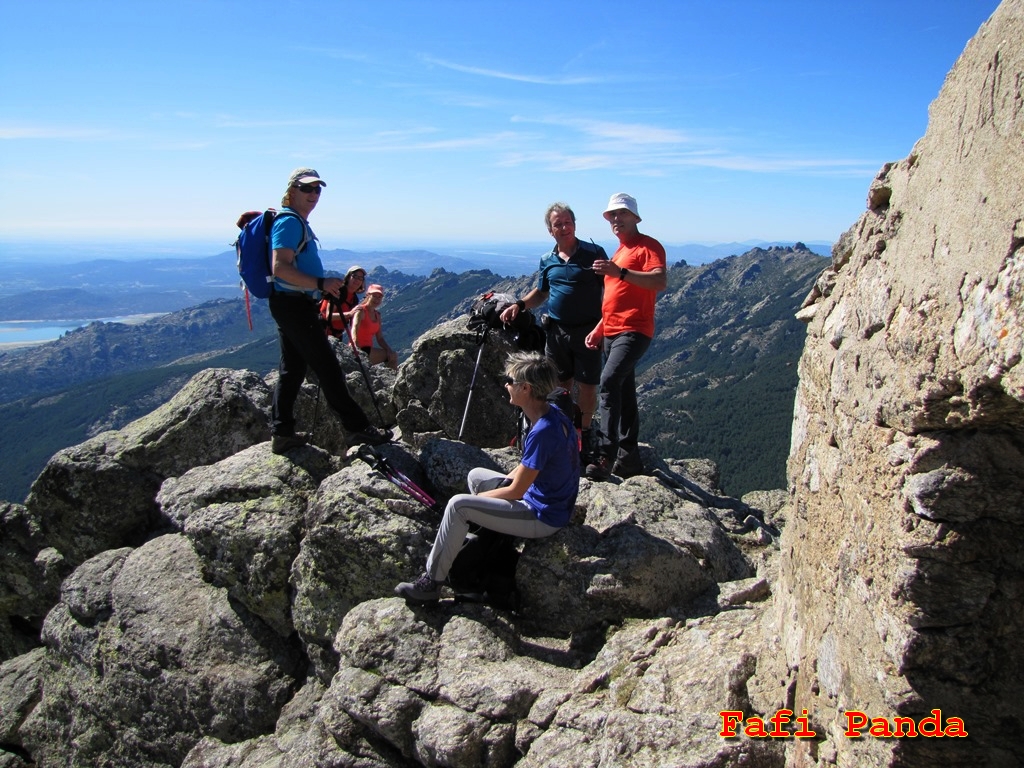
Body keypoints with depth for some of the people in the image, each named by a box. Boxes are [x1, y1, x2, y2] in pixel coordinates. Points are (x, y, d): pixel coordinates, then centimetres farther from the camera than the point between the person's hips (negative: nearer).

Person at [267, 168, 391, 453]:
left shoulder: (298, 223, 18)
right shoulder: (289, 222, -14)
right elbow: (280, 267, -26)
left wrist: (322, 289, 27)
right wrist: (320, 284, -29)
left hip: (291, 304, 11)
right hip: (294, 304, -11)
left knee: (292, 370, 12)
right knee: (328, 368, -7)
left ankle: (282, 433, 16)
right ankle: (358, 427, -3)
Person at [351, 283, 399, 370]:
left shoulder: (377, 315, 15)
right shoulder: (361, 311, -9)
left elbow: (380, 339, 13)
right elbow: (354, 329, -27)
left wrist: (389, 350, -6)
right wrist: (355, 348, -44)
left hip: (368, 349, 9)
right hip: (360, 350, -9)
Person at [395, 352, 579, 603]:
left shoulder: (542, 432, -29)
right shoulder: (553, 413, -1)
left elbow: (516, 491, -22)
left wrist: (479, 497, -7)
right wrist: (506, 480, 7)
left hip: (542, 517, -10)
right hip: (552, 501, 10)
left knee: (458, 505, -16)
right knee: (476, 476, 21)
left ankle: (431, 582, -4)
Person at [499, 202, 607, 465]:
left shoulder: (594, 253, -4)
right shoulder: (547, 260, 9)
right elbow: (541, 292, 21)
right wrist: (519, 305, 5)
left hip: (587, 331, -3)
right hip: (556, 331, 4)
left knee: (587, 386, 2)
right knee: (560, 385, 10)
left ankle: (585, 434, 20)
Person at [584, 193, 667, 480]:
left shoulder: (648, 246, -4)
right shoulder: (618, 253, 23)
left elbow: (661, 281, -23)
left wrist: (620, 272, -31)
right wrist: (598, 329, 20)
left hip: (634, 331, -9)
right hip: (612, 333, 10)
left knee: (609, 380, -26)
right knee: (624, 393, 12)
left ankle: (606, 455, -27)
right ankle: (629, 457, 19)